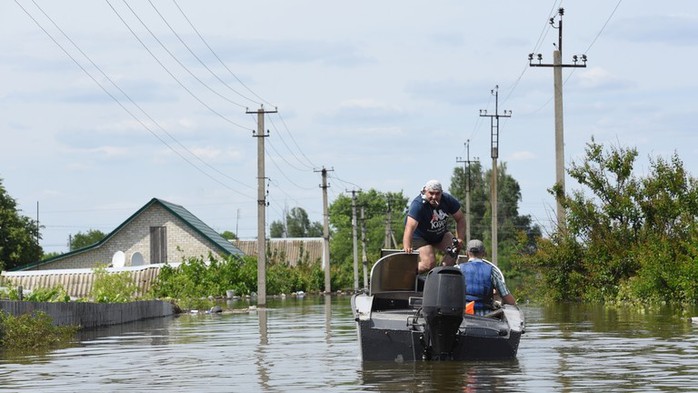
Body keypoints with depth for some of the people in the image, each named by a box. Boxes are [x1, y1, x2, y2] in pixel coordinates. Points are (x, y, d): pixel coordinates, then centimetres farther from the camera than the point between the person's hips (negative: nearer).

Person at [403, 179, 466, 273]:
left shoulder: (448, 200, -18)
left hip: (441, 234, 5)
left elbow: (460, 219, -9)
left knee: (455, 248, -20)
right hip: (420, 237, -5)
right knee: (429, 264, -21)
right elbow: (410, 227, -44)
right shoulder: (418, 205, -32)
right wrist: (407, 247, -59)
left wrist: (460, 239, -24)